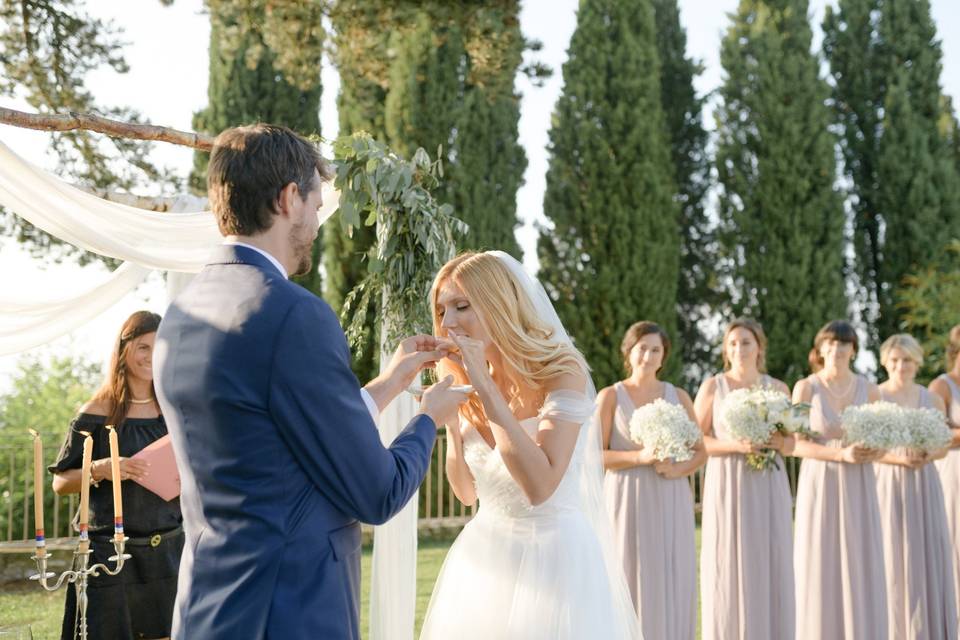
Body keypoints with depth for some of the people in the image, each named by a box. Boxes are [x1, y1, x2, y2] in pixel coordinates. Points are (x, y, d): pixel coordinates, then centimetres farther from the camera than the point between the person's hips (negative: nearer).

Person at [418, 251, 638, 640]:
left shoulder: (561, 372, -15)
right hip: (485, 558, 6)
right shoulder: (471, 386, 4)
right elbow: (467, 492, 11)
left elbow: (539, 485, -27)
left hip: (553, 554, -6)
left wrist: (486, 385, -25)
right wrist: (448, 420, -5)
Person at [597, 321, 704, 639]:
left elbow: (700, 451, 11)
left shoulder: (678, 396, 9)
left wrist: (678, 469, -10)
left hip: (670, 504, 3)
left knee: (673, 583, 2)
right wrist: (640, 458, -17)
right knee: (631, 583, -3)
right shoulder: (610, 396, 0)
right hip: (628, 502, -3)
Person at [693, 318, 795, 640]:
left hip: (768, 488, 2)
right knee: (728, 569, -3)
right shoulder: (713, 386, 1)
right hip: (727, 487, -2)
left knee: (770, 568, 2)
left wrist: (778, 442, -11)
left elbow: (792, 443, 11)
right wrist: (735, 446, -16)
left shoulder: (778, 388, 8)